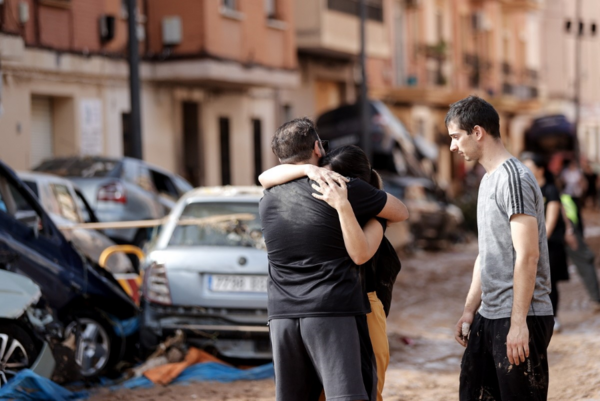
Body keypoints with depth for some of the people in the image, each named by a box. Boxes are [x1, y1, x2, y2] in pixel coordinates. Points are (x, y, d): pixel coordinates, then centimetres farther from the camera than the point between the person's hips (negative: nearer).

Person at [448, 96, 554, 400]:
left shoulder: (514, 178, -14)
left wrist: (518, 323, -22)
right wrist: (469, 311, 16)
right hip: (489, 317, 9)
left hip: (519, 319, -9)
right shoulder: (488, 179, 16)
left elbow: (527, 255, -20)